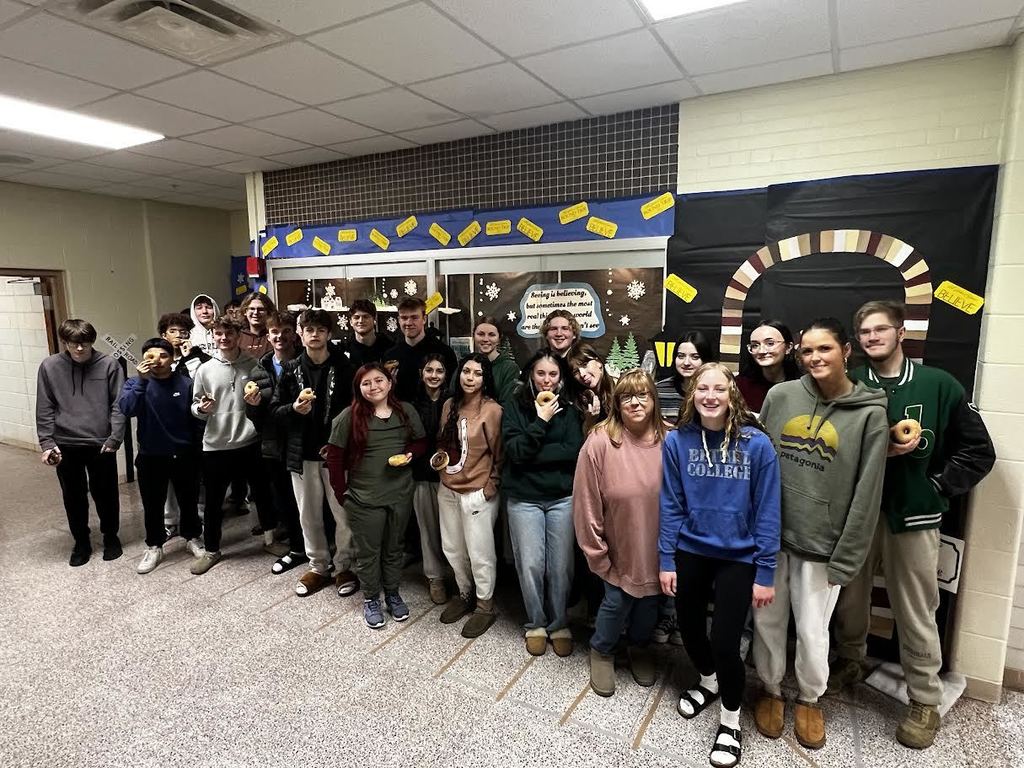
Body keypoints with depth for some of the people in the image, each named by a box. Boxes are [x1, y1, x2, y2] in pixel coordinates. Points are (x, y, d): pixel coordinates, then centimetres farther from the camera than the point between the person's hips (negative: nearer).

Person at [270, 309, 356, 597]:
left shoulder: (343, 367, -4)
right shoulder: (291, 369, 4)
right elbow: (275, 409, 7)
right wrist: (294, 409, -14)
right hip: (302, 453, 3)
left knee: (344, 514, 3)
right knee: (309, 516, 13)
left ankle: (344, 567, 21)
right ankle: (318, 566, 29)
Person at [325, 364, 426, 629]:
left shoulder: (406, 411, -3)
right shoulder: (350, 416, -11)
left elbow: (421, 442, 10)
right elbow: (335, 455, -6)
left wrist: (410, 454, -12)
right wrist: (341, 492, -6)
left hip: (400, 495, 3)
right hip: (364, 498, -2)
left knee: (394, 548, 19)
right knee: (368, 551, 11)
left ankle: (393, 592, 39)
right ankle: (371, 599, 32)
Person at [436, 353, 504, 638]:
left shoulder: (492, 410, -13)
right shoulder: (449, 405, 4)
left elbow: (499, 454, -9)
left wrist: (491, 487, -9)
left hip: (478, 492, -6)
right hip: (448, 489, 6)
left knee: (479, 553, 5)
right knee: (452, 548, 18)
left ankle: (485, 606, 26)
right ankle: (465, 594, 40)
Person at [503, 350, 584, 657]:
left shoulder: (569, 409, 2)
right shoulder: (514, 407, -1)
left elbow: (574, 451, -10)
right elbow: (516, 451, -12)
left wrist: (532, 455, -14)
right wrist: (541, 421, -17)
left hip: (563, 497, 1)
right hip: (524, 498, -1)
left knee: (561, 566, 5)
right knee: (531, 565, 3)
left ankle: (559, 624, 27)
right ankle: (535, 624, 26)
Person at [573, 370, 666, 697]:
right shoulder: (600, 441, -21)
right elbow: (587, 504, -15)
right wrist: (598, 554, -9)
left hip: (657, 550, 3)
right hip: (620, 551, -3)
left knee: (650, 601, 20)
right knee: (616, 601, 9)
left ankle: (640, 648, 50)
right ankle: (602, 652, 40)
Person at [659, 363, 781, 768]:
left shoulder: (756, 444, -14)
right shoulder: (677, 441, -8)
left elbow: (767, 512, -9)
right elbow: (670, 505, -3)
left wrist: (765, 572, -8)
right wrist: (666, 560, -3)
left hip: (738, 557, -2)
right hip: (690, 551, 3)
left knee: (724, 641, -3)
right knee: (689, 627, 17)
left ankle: (731, 719, 28)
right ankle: (708, 681, 51)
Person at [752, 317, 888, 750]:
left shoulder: (870, 414, -7)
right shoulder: (780, 396, -2)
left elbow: (866, 496, -7)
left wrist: (843, 560, -7)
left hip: (821, 544, -2)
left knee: (812, 633, 10)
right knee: (767, 622, 14)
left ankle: (809, 699, 38)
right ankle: (771, 691, 39)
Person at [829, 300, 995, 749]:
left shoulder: (939, 385, -2)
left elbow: (979, 451, 2)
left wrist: (937, 486, -6)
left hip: (913, 515, -1)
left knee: (916, 612, 7)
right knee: (850, 597, 15)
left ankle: (925, 702, 25)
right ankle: (850, 662, 39)